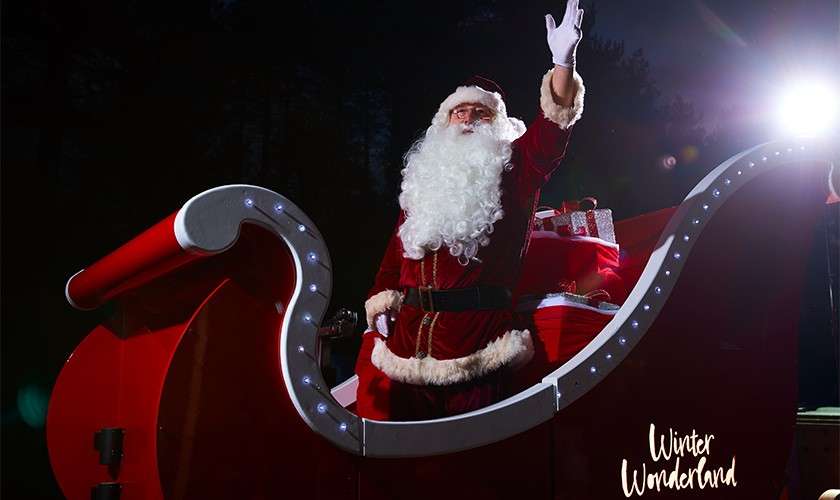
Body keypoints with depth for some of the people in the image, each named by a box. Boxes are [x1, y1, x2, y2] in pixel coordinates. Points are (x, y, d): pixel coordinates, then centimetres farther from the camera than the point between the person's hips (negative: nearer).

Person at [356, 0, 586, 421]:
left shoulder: (511, 166, 11)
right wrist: (380, 304, 4)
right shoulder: (424, 177, 20)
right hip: (406, 335, 4)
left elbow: (551, 128, -7)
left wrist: (563, 61, -21)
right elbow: (395, 252, 18)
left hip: (477, 338, -3)